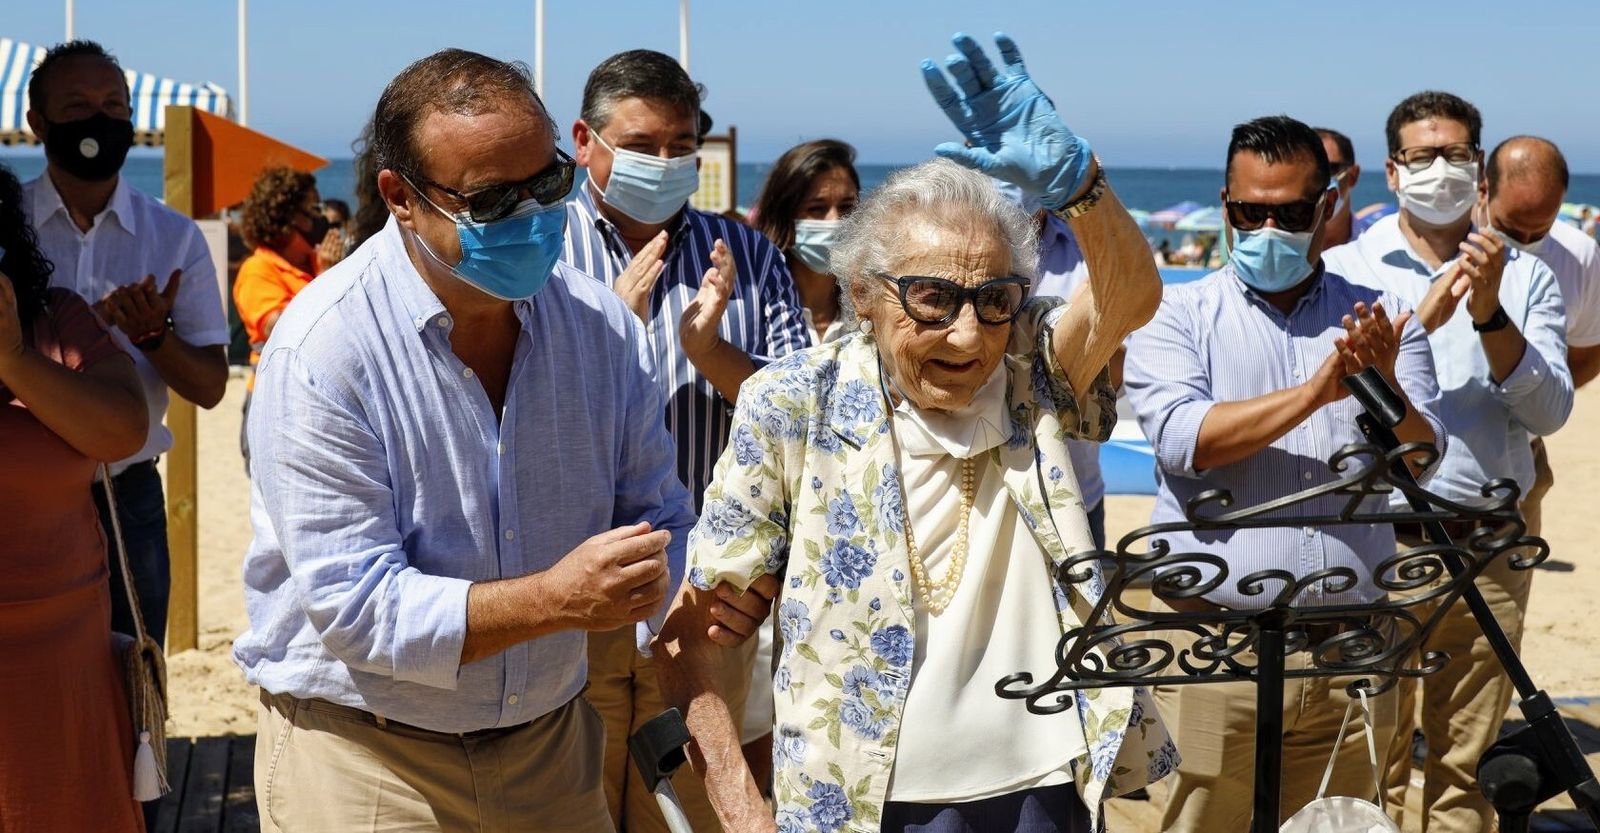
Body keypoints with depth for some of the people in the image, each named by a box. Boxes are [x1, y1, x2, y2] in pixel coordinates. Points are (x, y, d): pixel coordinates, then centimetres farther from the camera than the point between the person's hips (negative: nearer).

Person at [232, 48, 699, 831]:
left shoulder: (602, 326, -3)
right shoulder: (321, 350, -20)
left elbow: (659, 524, 3)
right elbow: (351, 607, -23)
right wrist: (555, 599, -33)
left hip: (548, 740, 5)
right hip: (362, 760, -5)